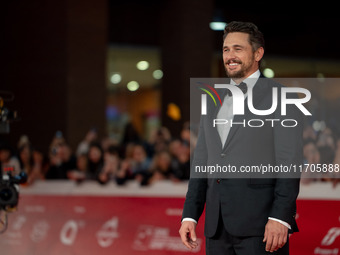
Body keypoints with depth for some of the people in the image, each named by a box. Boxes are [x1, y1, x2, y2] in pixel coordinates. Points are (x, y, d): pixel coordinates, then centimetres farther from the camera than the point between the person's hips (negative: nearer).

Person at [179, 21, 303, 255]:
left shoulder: (281, 97, -1)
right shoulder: (213, 101, 18)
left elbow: (290, 163, -8)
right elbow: (201, 162, 17)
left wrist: (280, 218, -17)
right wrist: (190, 215, 8)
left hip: (260, 224, -6)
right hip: (218, 226, 6)